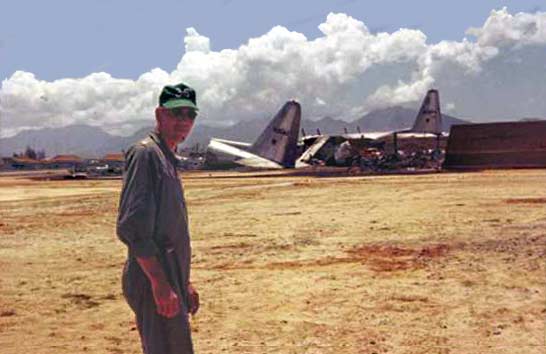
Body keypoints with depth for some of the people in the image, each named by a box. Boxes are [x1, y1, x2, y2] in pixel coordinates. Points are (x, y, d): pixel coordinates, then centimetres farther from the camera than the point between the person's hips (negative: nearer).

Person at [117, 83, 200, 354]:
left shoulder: (168, 159, 19)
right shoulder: (145, 154, -11)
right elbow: (131, 228, -21)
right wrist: (160, 284, -24)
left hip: (170, 281, 10)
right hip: (154, 282, -10)